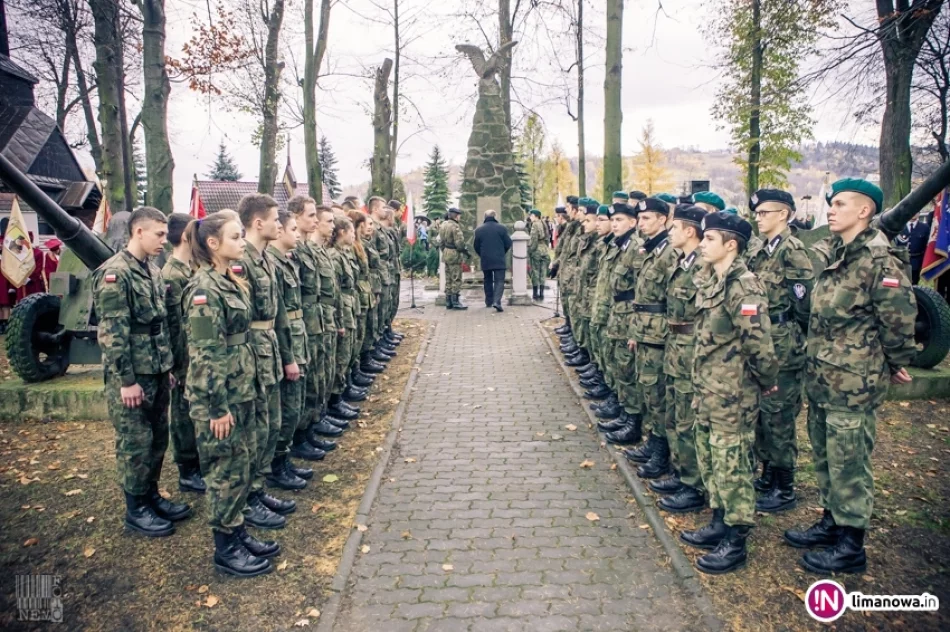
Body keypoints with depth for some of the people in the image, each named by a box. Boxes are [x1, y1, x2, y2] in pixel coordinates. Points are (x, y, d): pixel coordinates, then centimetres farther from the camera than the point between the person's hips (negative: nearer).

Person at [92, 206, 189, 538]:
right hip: (132, 375, -8)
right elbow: (112, 333, -19)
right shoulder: (114, 273, -16)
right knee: (135, 443, 3)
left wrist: (168, 367, 16)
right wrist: (126, 380, -18)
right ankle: (136, 509, 16)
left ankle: (152, 495, 29)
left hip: (158, 372, 8)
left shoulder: (153, 271, 10)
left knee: (158, 438, 15)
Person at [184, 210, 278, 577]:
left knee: (242, 465, 17)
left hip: (242, 392, 9)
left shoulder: (233, 282, 10)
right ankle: (225, 549, 19)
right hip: (219, 398, -9)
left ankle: (238, 533, 31)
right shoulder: (204, 290, -18)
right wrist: (218, 407, -18)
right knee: (227, 470, 3)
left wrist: (246, 390, 16)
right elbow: (205, 355, -20)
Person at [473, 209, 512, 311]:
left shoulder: (479, 230, 0)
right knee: (499, 281, -3)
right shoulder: (502, 228, -4)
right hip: (499, 260, -2)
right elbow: (508, 244, 0)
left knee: (488, 281, 17)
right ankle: (497, 301, -20)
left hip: (485, 260, 3)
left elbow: (476, 246, 5)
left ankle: (489, 302, 22)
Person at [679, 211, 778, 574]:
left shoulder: (743, 287, -19)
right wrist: (700, 385, 16)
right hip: (707, 391, 9)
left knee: (731, 464, 2)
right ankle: (720, 523, 34)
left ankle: (736, 542, 16)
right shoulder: (712, 283, 10)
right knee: (709, 459, 18)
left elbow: (758, 343, -22)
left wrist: (767, 381, -8)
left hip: (733, 395, -9)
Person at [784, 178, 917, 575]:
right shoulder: (833, 255, 10)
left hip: (853, 382, -8)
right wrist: (815, 363, 15)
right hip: (821, 378, 8)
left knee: (849, 461, 2)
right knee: (825, 456, 18)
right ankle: (831, 522, 34)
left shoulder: (879, 260, -16)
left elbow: (899, 318, -16)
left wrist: (897, 363, -4)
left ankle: (851, 546, 15)